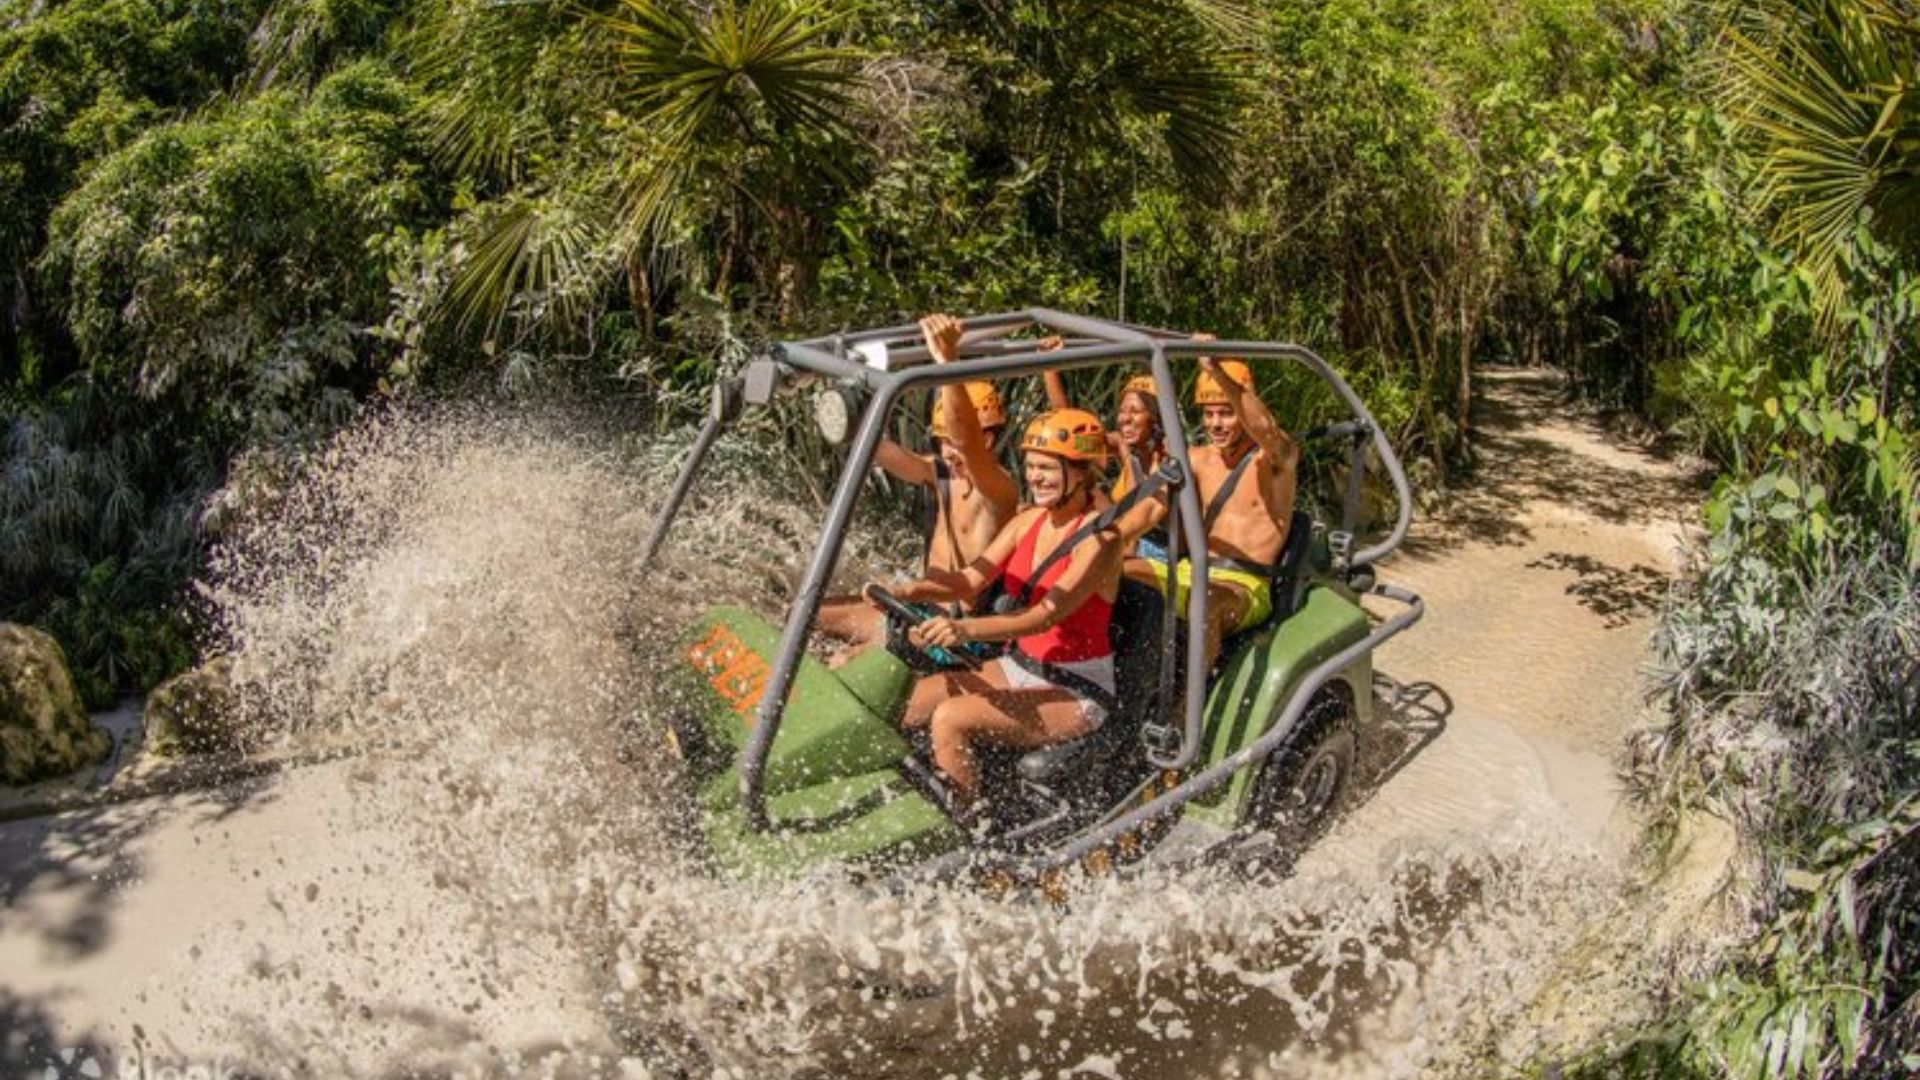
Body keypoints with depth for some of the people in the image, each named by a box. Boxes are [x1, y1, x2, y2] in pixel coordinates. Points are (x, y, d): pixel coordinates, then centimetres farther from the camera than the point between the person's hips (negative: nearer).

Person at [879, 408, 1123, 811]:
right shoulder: (1029, 521, 7)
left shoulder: (1101, 538, -16)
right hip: (1020, 667, 7)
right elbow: (970, 580, 0)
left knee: (950, 718, -26)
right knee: (905, 701, -10)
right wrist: (909, 591, -19)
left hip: (1077, 691, -7)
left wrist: (966, 629, -43)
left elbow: (1047, 615, -28)